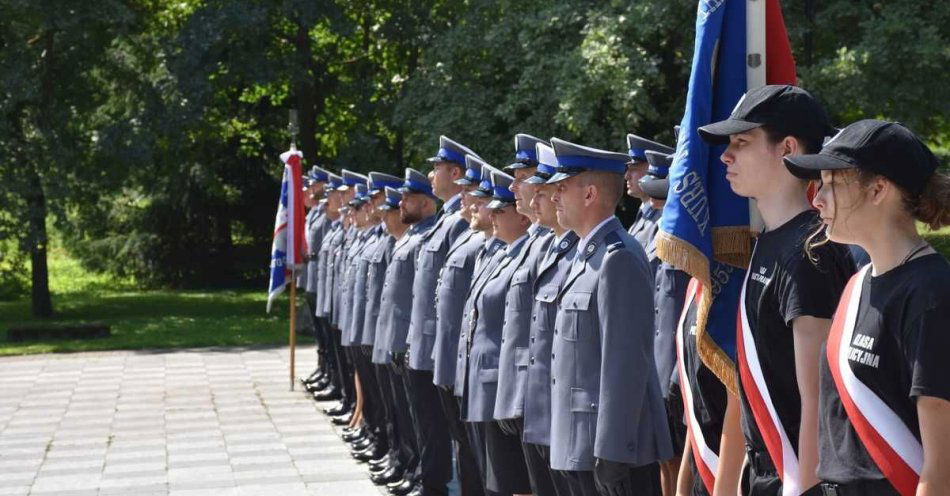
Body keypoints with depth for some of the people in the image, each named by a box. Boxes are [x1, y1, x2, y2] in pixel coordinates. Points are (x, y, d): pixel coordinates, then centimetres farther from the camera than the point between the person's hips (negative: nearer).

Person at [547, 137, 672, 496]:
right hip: (580, 445, 10)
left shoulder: (619, 259, -16)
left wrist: (610, 453, -22)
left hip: (614, 447, -10)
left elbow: (626, 364, -21)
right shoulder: (588, 256, 15)